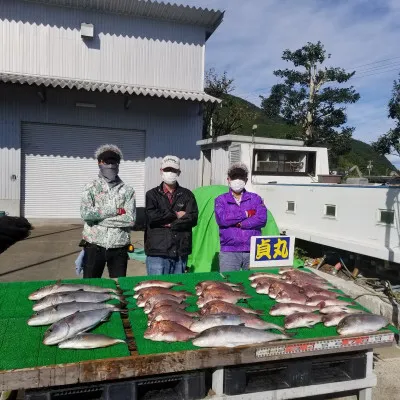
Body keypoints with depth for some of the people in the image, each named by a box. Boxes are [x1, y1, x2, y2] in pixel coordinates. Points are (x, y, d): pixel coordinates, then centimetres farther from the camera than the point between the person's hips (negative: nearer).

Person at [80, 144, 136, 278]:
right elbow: (86, 213, -16)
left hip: (119, 248, 1)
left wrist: (98, 217, -12)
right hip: (94, 247, -1)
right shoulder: (91, 188, 0)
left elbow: (130, 219, -11)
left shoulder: (127, 190, 2)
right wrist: (115, 210, -14)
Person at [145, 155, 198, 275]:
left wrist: (169, 223, -9)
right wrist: (176, 215, -6)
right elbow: (152, 217, -11)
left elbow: (193, 218, -3)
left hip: (181, 252, 2)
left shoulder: (187, 195, 11)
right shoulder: (152, 194, 7)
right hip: (157, 253, -2)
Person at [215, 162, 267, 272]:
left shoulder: (255, 198, 12)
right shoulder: (221, 200, 8)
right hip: (229, 251, -1)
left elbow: (262, 219, -5)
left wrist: (239, 223, -9)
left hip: (253, 251, 1)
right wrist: (246, 214, -6)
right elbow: (222, 219, -11)